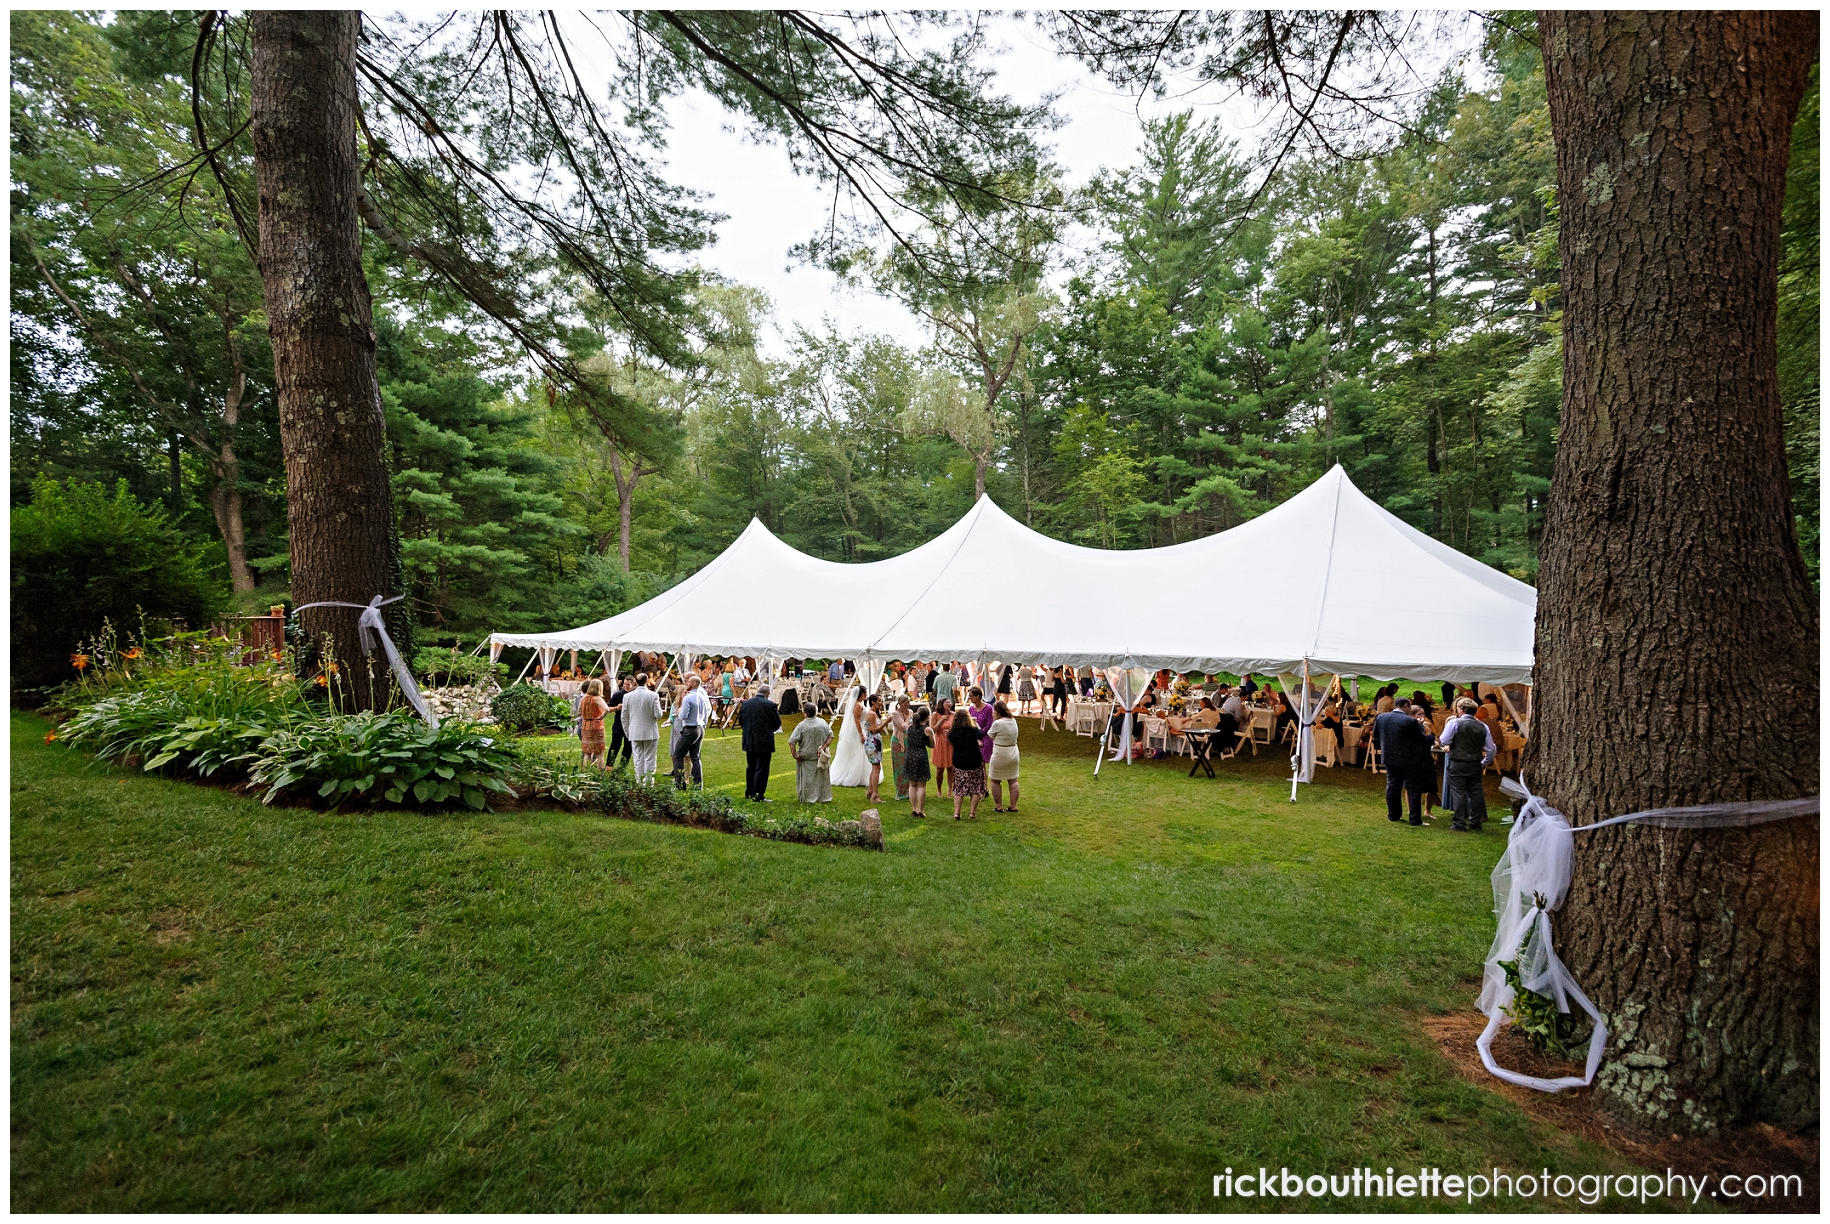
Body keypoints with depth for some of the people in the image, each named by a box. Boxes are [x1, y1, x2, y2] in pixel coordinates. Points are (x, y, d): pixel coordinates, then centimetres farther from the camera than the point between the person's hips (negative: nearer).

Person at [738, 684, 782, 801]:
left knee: (750, 767, 19)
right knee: (762, 768, 1)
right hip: (764, 742, -5)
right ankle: (759, 795, 1)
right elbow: (777, 724, -7)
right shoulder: (770, 705, -14)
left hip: (749, 742, 5)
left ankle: (749, 792, 27)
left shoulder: (745, 704, 1)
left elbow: (740, 722, 10)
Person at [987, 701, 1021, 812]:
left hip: (1000, 756, -6)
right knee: (1013, 780, 14)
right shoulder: (1013, 721, 1)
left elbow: (991, 736, -6)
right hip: (1013, 754, 6)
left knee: (995, 781, 8)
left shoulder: (997, 723, -20)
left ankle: (998, 806, 11)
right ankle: (1013, 806, 16)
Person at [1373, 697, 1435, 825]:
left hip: (1390, 758, 5)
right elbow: (1424, 740, -11)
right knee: (1413, 790, 5)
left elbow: (1375, 737, 9)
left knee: (1392, 787, 15)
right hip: (1409, 759, -5)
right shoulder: (1410, 721, -19)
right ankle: (1415, 819, 8)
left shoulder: (1380, 718, -2)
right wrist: (1430, 735, 9)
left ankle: (1393, 815, 22)